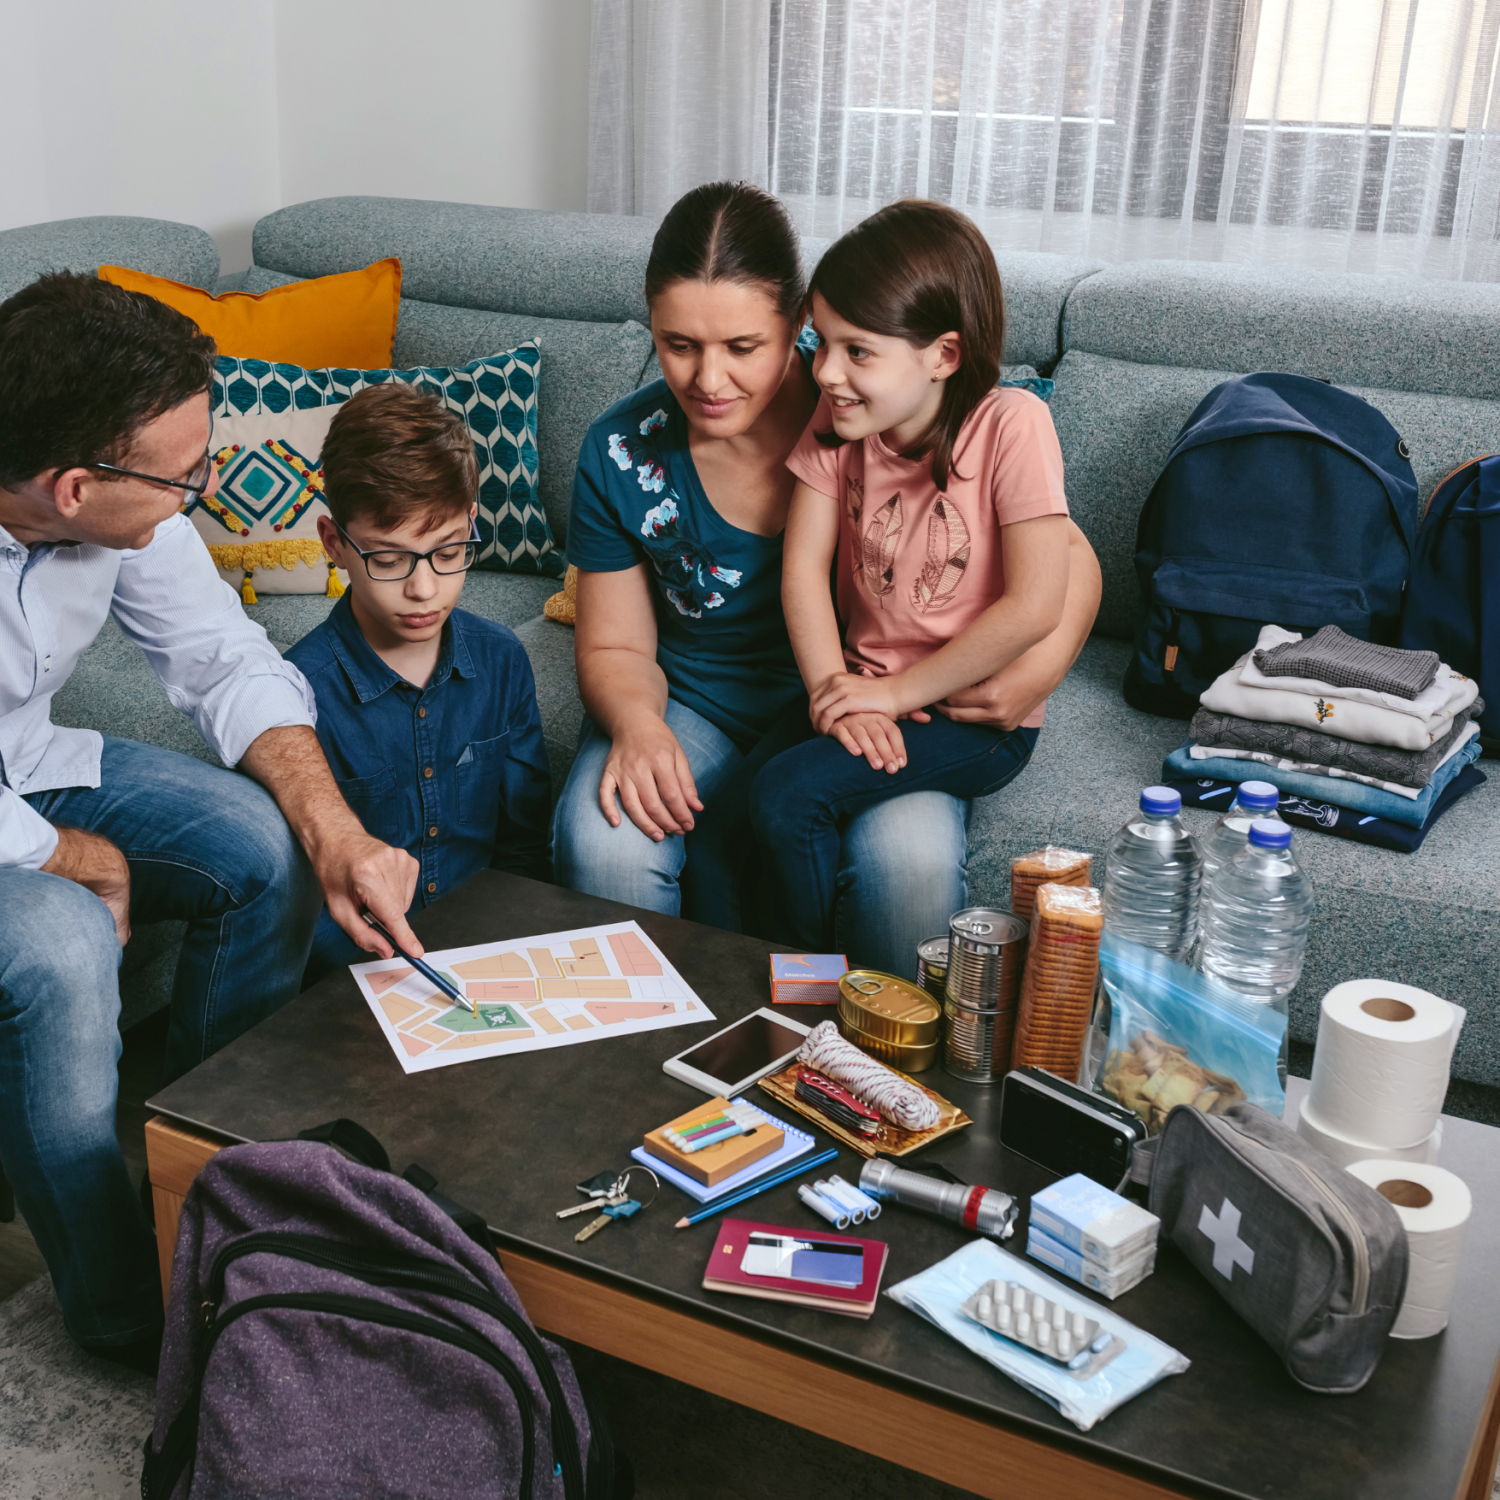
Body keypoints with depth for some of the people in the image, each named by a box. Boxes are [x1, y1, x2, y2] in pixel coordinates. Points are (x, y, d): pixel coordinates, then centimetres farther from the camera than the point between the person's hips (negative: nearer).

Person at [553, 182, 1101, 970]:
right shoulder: (623, 452, -7)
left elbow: (1066, 557, -7)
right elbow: (616, 648, 2)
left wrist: (1037, 670, -26)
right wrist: (636, 724, -21)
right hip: (692, 705, 2)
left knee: (911, 859, -32)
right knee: (603, 843, -29)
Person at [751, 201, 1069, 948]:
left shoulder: (1011, 425, -17)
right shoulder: (837, 421, -1)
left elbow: (1034, 606, -21)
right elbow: (803, 565, -5)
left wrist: (897, 693, -17)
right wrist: (833, 690, -18)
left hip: (979, 715, -5)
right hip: (868, 691, 5)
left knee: (788, 794, -24)